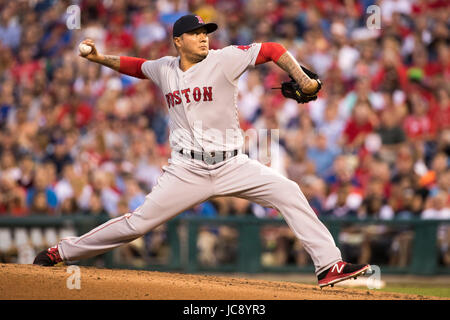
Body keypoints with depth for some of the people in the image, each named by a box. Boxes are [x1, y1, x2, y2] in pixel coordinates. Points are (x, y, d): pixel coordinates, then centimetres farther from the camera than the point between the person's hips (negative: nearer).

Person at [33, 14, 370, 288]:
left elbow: (272, 50, -5)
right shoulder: (164, 68, 6)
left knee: (288, 192, -17)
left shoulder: (223, 60, -5)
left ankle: (329, 265, -13)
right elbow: (136, 66, 27)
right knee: (140, 222, -3)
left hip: (232, 166, -1)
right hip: (187, 171, 1)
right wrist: (100, 58, 14)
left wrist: (302, 79, -17)